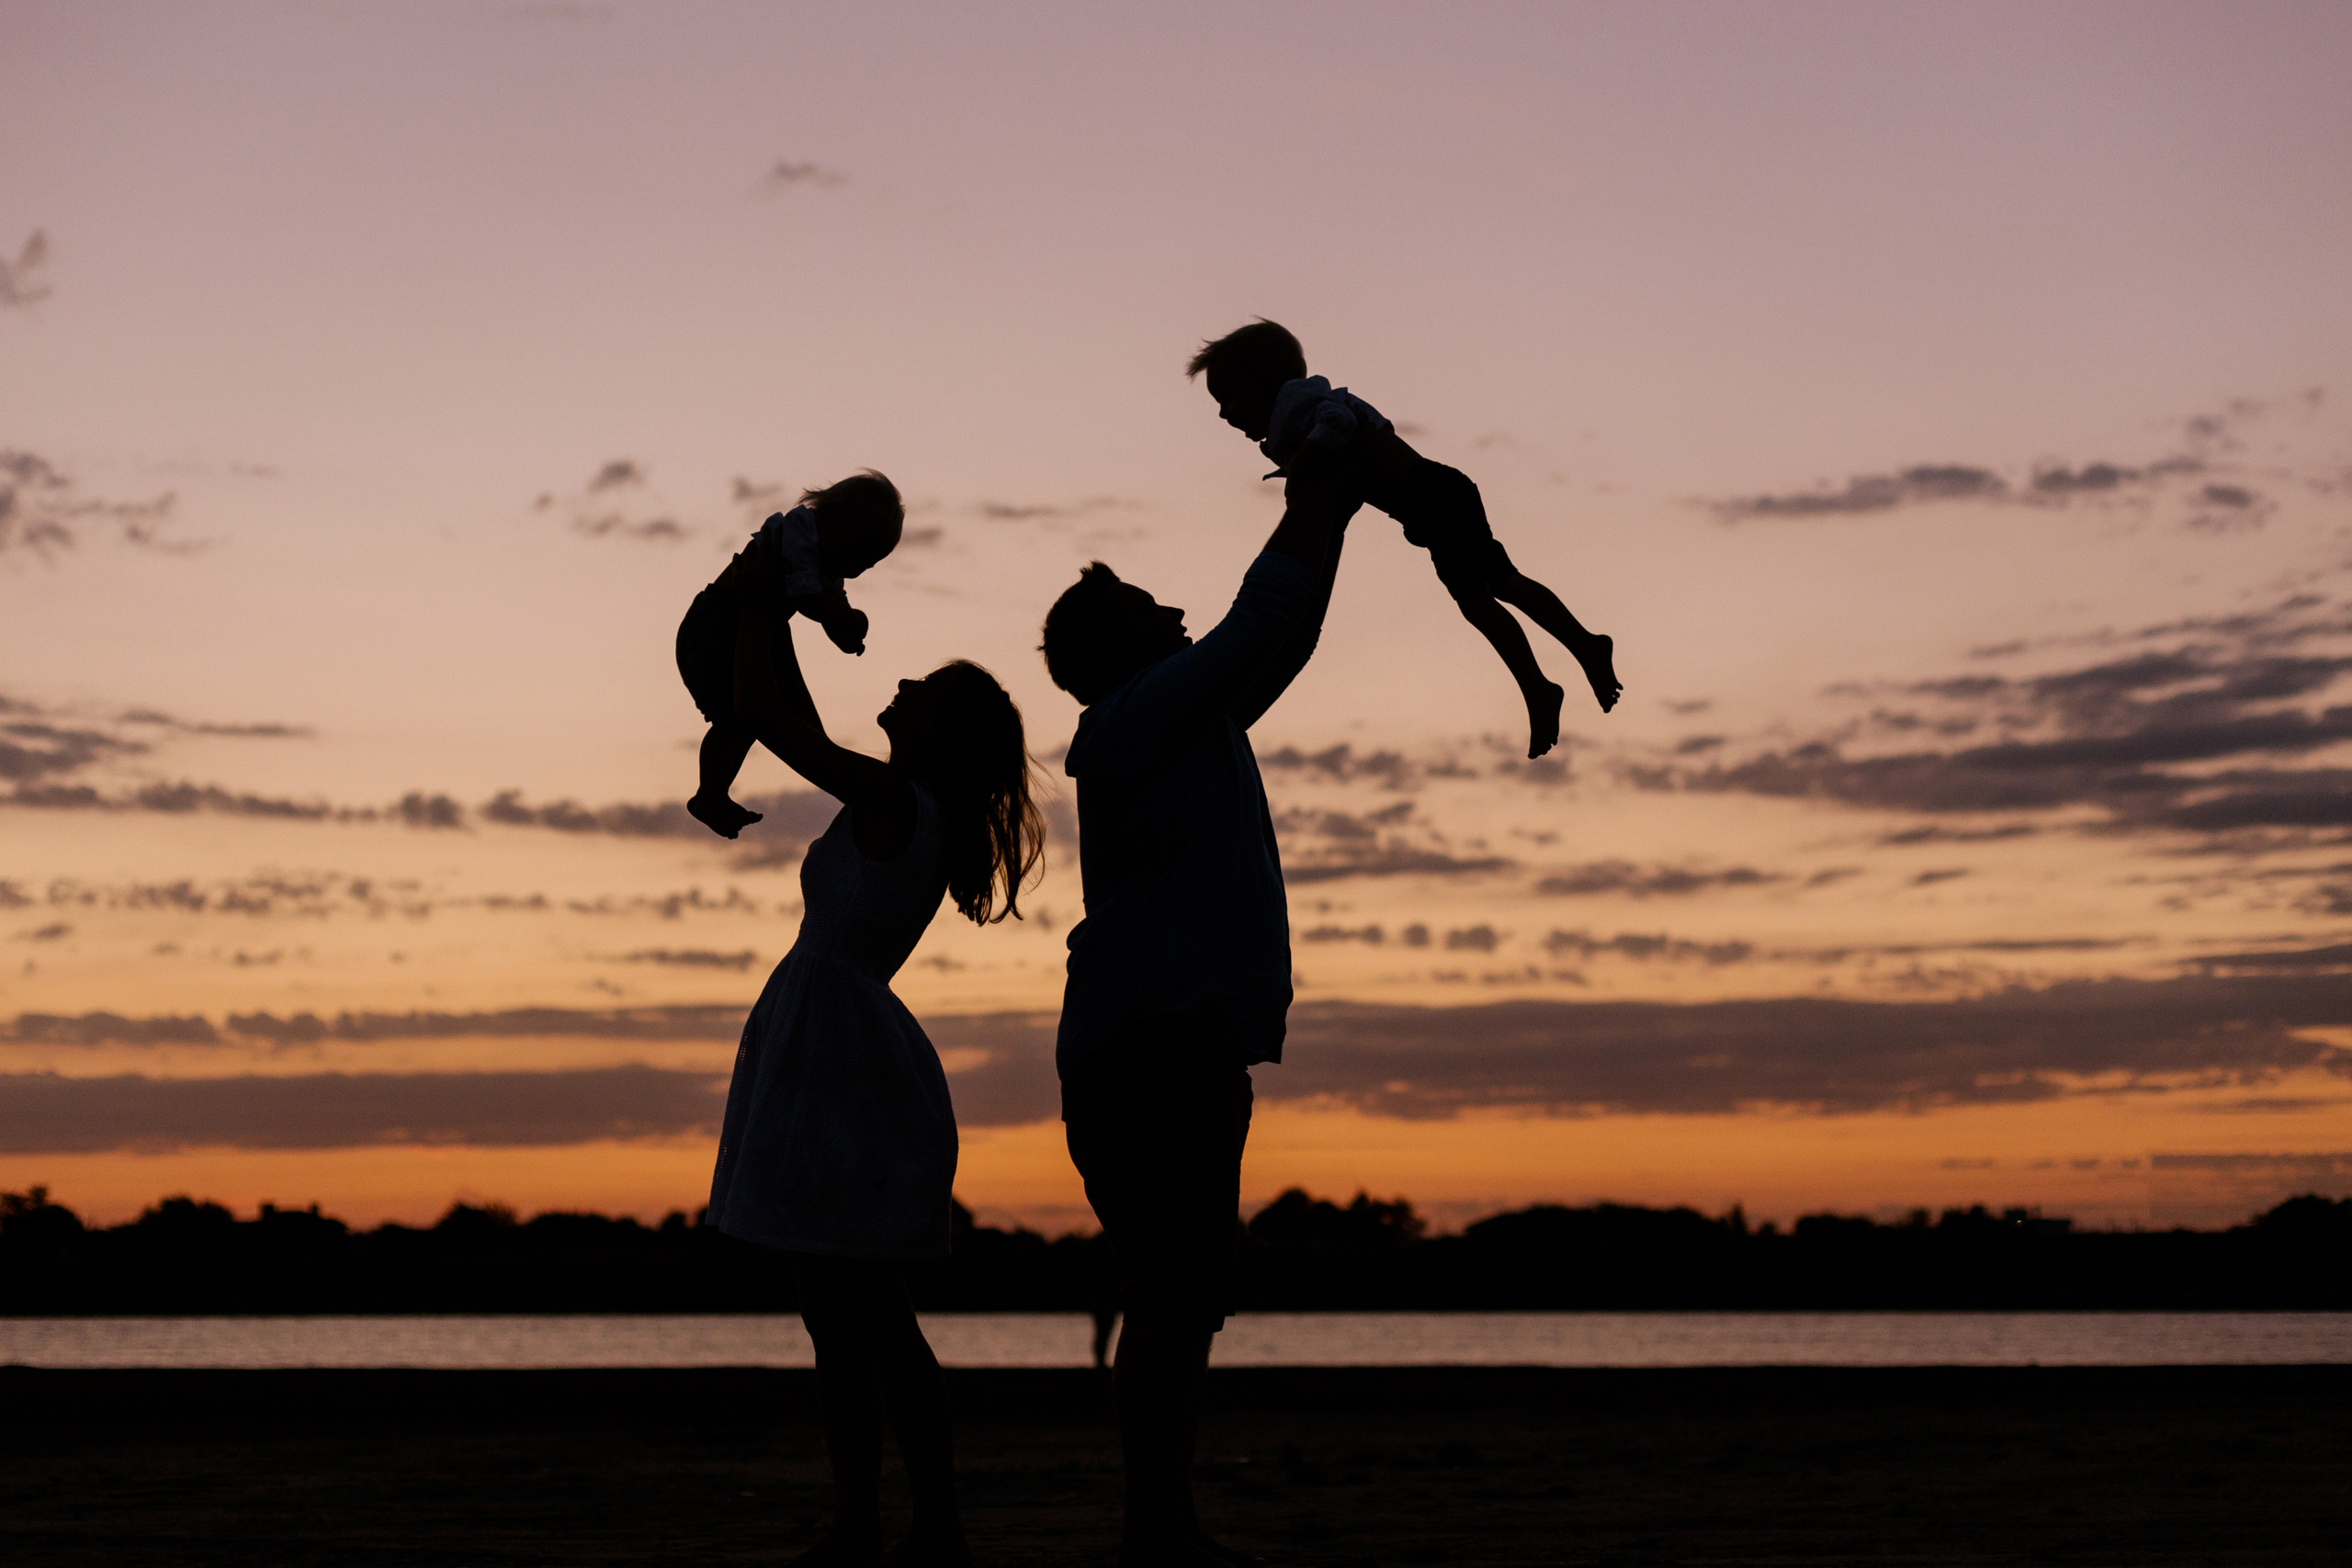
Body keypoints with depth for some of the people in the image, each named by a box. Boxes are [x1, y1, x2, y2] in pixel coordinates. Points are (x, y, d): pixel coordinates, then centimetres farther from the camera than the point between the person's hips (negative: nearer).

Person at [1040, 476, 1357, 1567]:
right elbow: (1263, 624, -14)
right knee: (1171, 1296, -14)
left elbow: (1278, 638, 33)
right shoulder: (1128, 722, -7)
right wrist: (1318, 497, -6)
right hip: (1151, 1048, -10)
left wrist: (1330, 506, 30)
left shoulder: (1192, 723, 22)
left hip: (1188, 1050, 10)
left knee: (1181, 1298, 9)